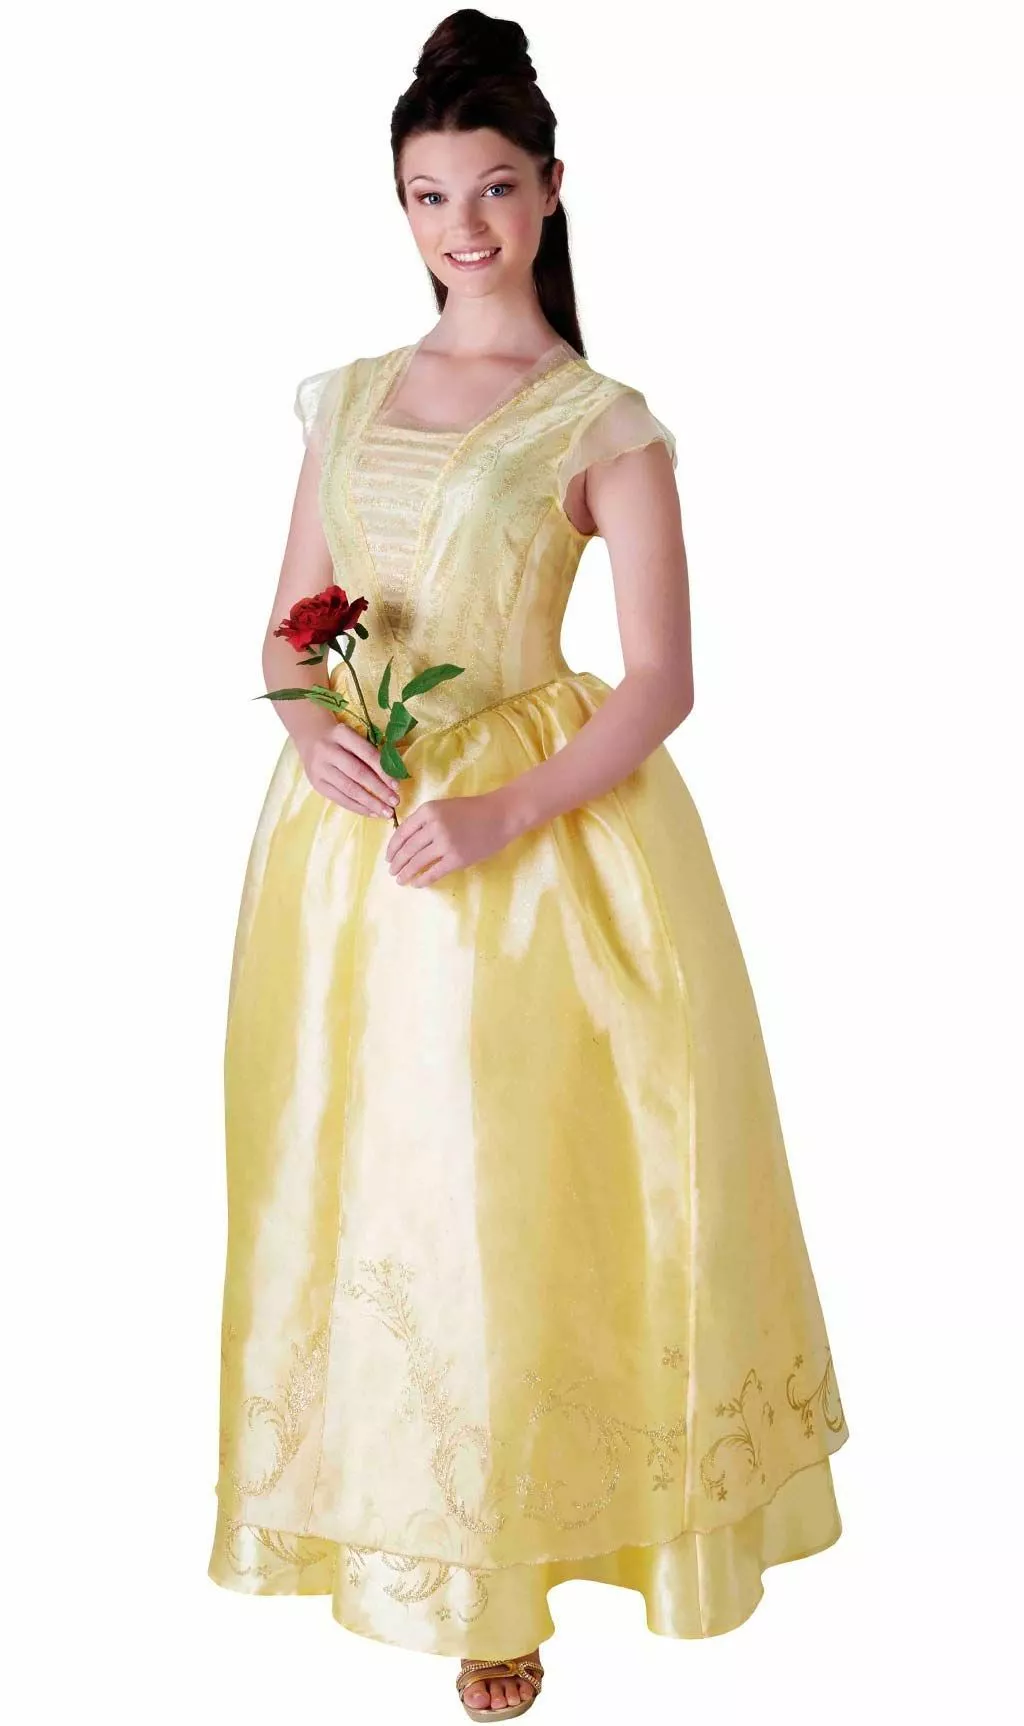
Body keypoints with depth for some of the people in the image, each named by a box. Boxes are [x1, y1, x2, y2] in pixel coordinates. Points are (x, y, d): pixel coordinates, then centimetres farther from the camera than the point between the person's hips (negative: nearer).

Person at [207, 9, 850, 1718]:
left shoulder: (604, 421, -3)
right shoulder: (349, 399, 11)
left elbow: (662, 681, -8)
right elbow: (287, 626, 14)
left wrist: (503, 815, -20)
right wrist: (313, 728, -9)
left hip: (527, 838, -4)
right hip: (349, 831, 5)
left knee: (507, 1193, 0)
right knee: (358, 1179, 10)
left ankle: (506, 1581, 17)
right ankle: (388, 1520, 30)